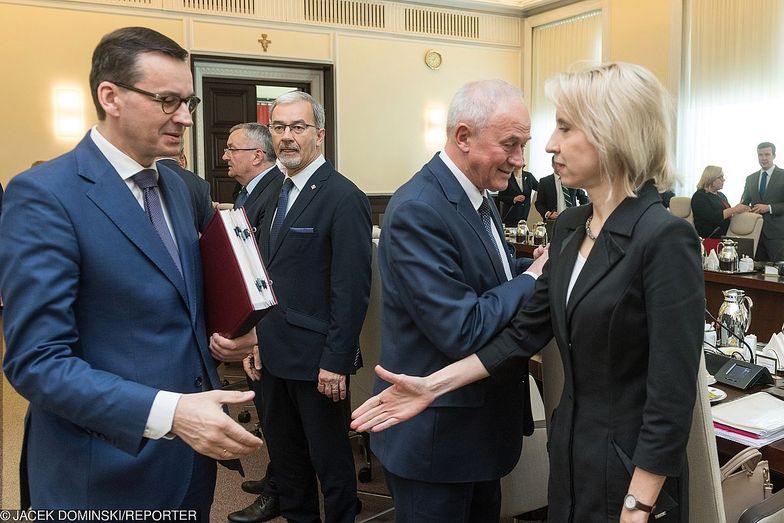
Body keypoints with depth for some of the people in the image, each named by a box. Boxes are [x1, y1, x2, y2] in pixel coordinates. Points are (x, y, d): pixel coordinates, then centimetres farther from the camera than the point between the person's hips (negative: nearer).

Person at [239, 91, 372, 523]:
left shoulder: (344, 198, -14)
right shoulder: (277, 196, 12)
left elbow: (352, 289, -18)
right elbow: (266, 277, 14)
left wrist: (336, 362, -18)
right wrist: (255, 340, 8)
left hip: (316, 358, -8)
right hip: (271, 356, 8)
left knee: (330, 459, 10)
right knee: (284, 456, 20)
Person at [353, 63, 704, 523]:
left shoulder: (665, 239, -21)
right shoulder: (570, 227, 3)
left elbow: (672, 397, -21)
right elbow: (527, 331, 4)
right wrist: (435, 385, -2)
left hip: (631, 468, -7)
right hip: (570, 451, 7)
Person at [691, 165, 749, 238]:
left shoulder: (721, 195, 22)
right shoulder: (699, 196, -4)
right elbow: (712, 217, -17)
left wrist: (741, 209, 3)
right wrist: (734, 210, -16)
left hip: (726, 235, 8)